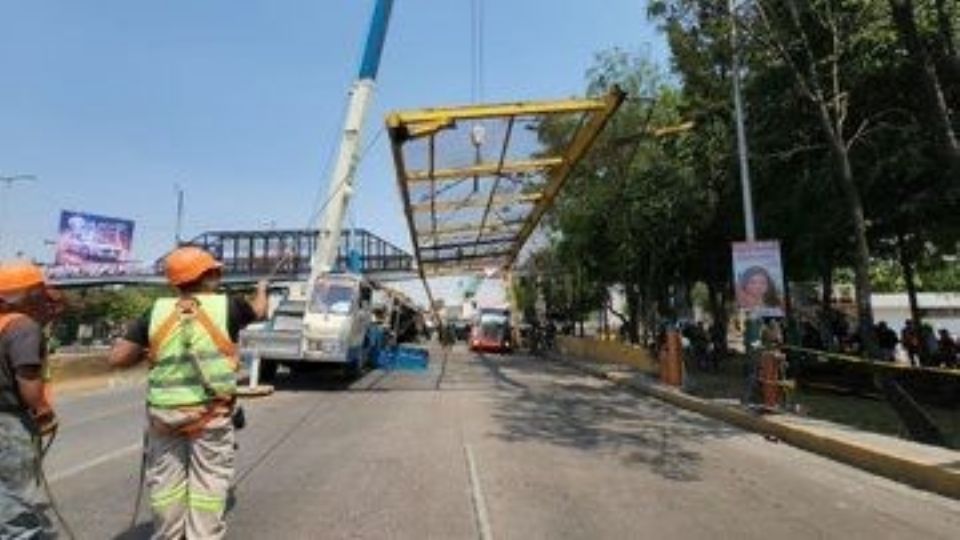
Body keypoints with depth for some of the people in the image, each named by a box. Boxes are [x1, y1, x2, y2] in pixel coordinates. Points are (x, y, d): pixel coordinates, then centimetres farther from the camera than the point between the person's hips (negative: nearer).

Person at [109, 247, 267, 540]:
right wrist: (261, 289, 36)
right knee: (209, 483, 8)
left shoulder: (156, 311, -1)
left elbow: (117, 358, -4)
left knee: (166, 482, 18)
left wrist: (148, 351, 14)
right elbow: (259, 311, 15)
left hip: (164, 413, 3)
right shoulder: (226, 305, -6)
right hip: (210, 413, -3)